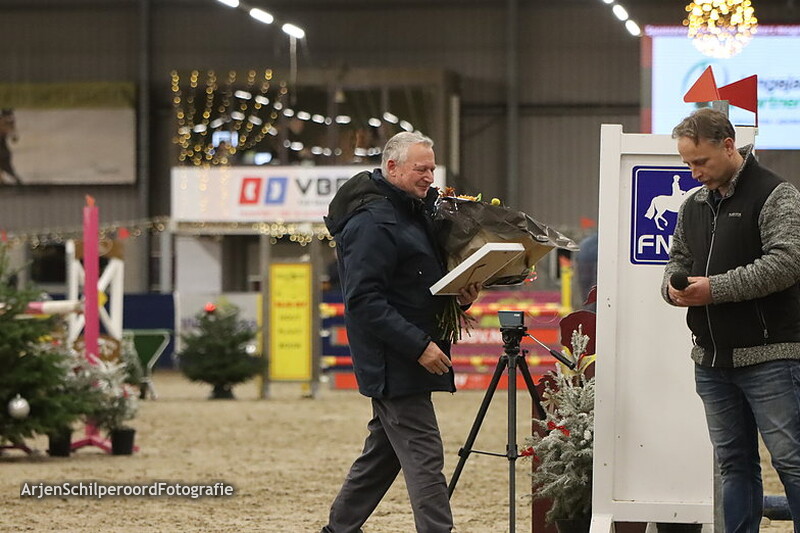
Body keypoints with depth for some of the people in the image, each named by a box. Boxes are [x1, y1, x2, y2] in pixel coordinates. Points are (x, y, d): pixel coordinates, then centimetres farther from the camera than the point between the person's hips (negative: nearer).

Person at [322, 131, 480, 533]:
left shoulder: (414, 211, 16)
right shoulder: (372, 222, -16)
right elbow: (364, 300, -22)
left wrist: (460, 295, 3)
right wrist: (419, 345, -25)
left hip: (402, 363, 10)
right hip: (393, 362, -10)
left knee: (382, 453, 16)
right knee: (424, 457, -12)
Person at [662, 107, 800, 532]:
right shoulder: (694, 206, 16)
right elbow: (678, 257, 26)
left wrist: (715, 288, -19)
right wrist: (673, 286, 1)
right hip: (712, 360, 7)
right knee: (733, 462, 11)